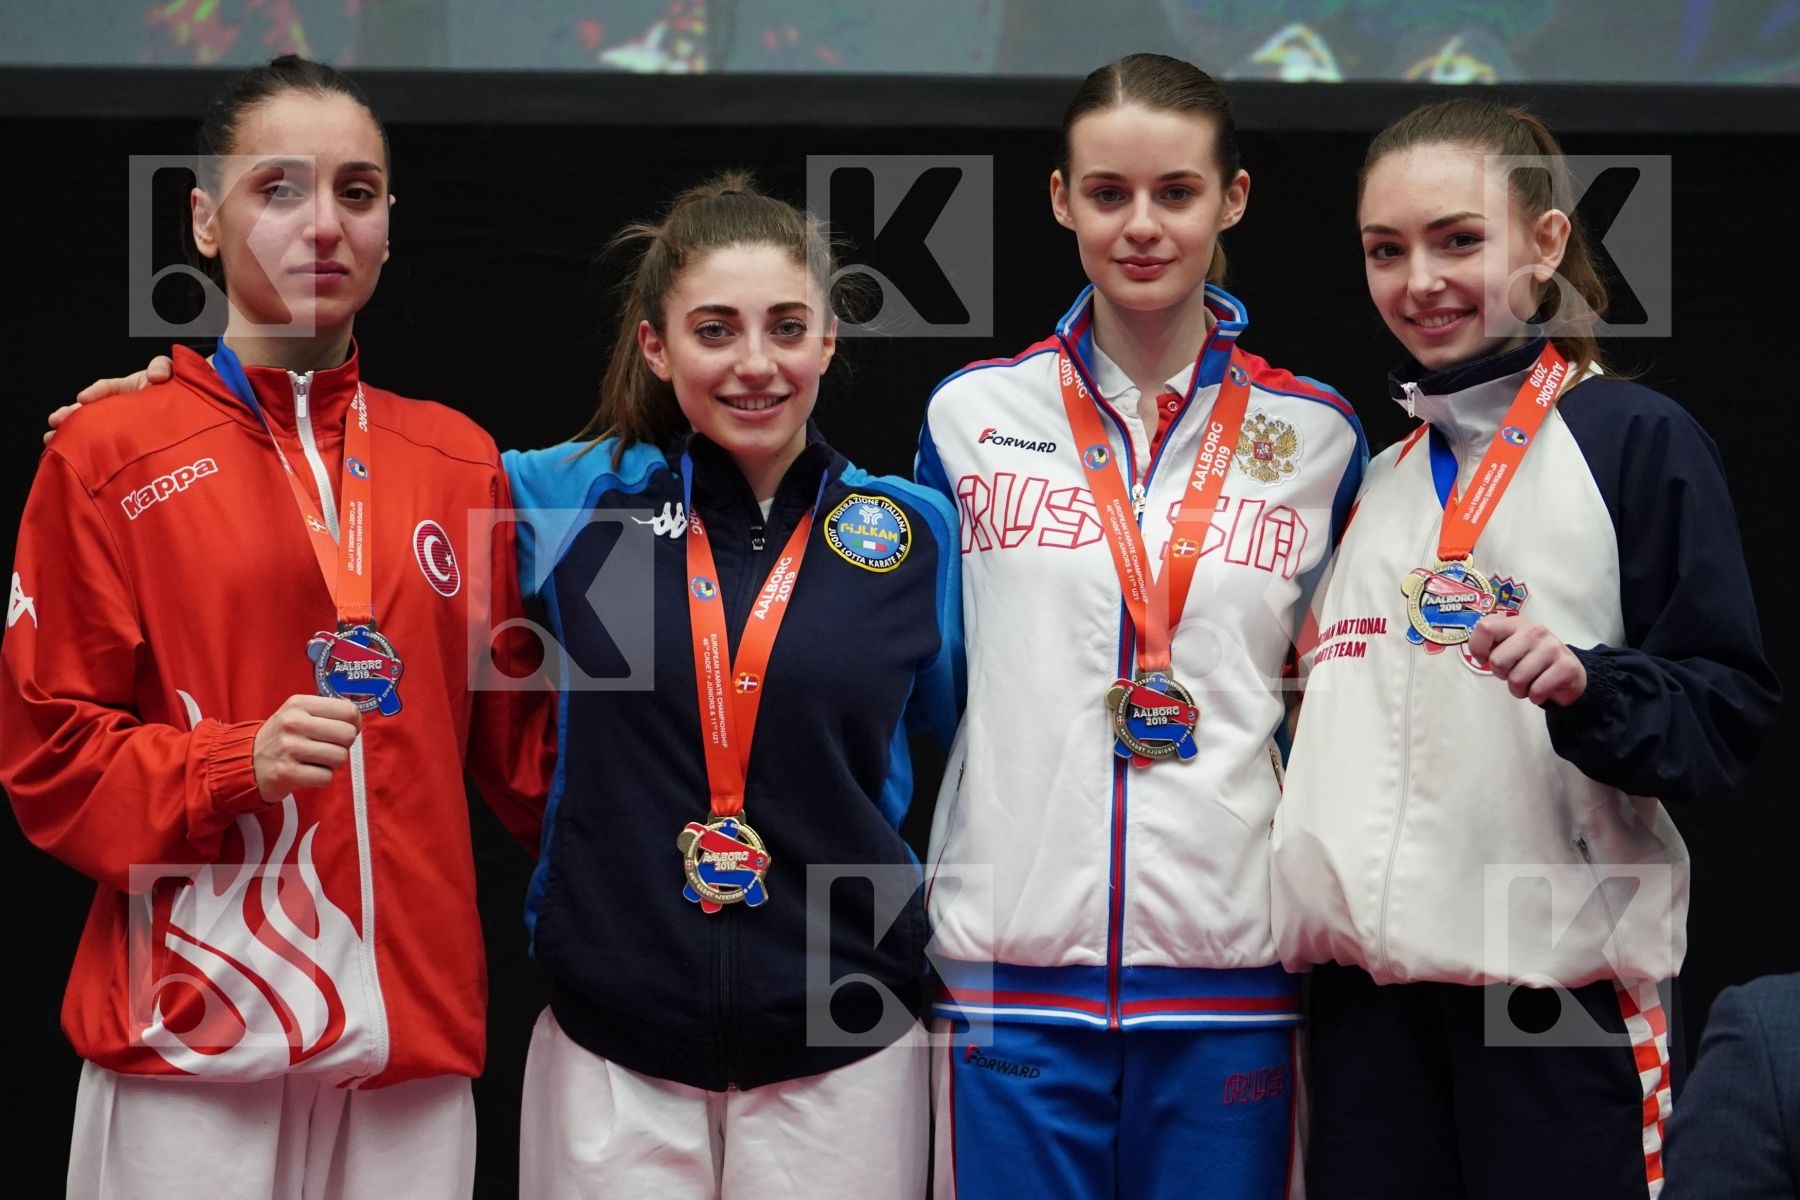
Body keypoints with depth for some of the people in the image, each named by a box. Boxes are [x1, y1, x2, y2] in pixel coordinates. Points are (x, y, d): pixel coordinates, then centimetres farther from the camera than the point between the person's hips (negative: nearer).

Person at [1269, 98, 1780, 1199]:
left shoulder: (1638, 439, -1)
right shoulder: (1376, 475, 18)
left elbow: (1728, 710, -5)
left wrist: (1588, 686, -22)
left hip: (1558, 978, -5)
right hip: (1366, 976, 5)